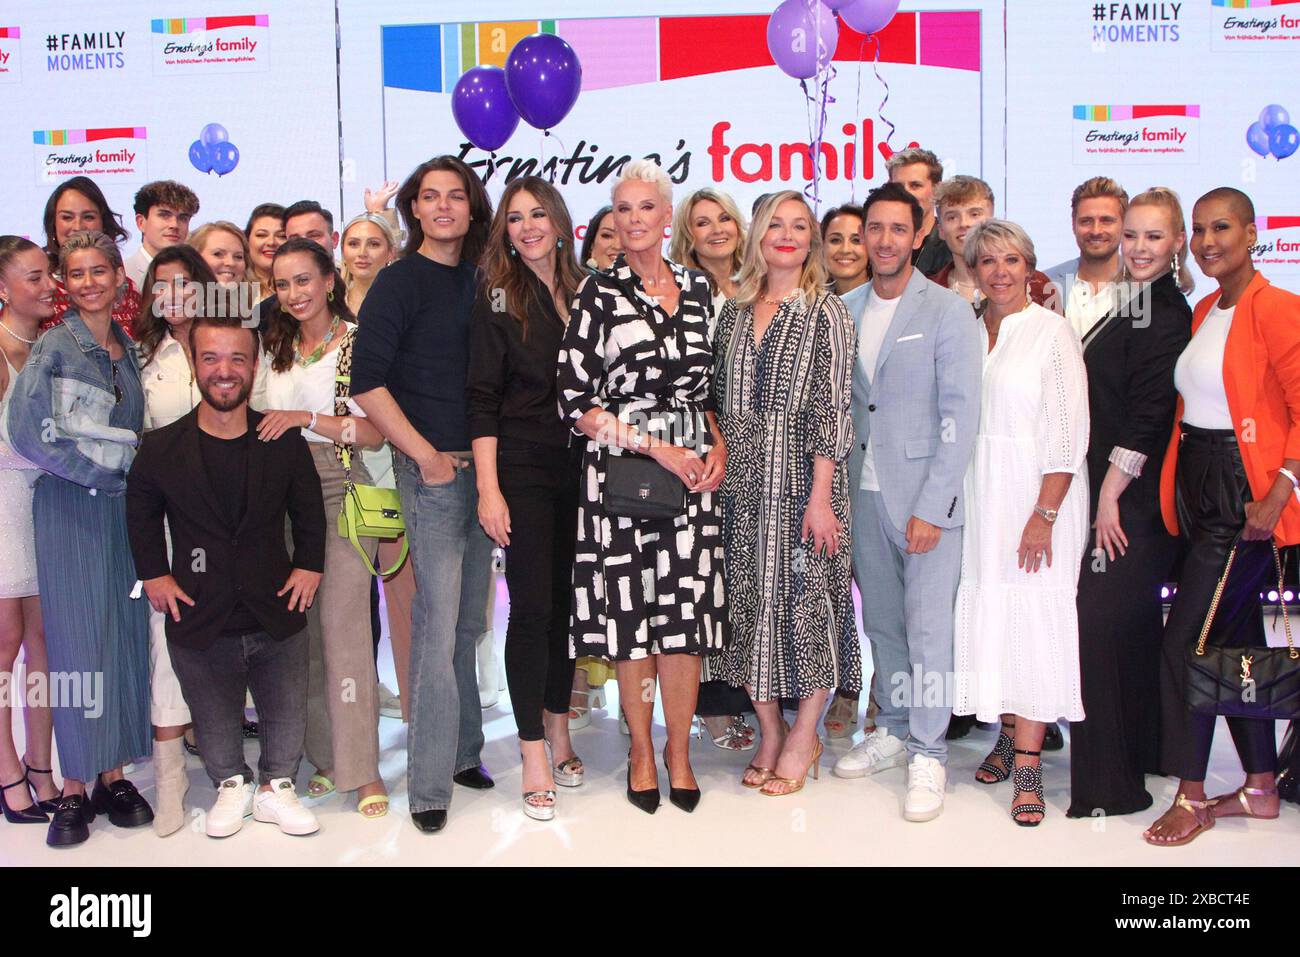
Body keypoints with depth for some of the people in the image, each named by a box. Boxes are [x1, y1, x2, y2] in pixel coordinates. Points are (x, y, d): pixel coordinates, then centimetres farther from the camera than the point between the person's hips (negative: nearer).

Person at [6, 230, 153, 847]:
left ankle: (114, 775, 14)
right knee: (78, 639, -4)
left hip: (124, 504, 5)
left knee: (126, 634, 4)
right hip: (69, 507, -5)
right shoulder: (54, 346, -4)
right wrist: (107, 466, -11)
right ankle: (74, 787, 5)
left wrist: (131, 464, 4)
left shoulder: (127, 347, 12)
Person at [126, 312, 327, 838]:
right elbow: (141, 511, 10)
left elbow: (308, 509, 11)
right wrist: (153, 573, 4)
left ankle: (275, 787, 35)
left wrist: (309, 563, 3)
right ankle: (230, 786, 39)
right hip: (200, 622, -1)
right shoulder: (161, 448, -6)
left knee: (286, 716, 13)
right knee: (215, 721, 15)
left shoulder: (285, 442, -3)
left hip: (276, 617, 1)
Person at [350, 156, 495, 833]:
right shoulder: (399, 281, -5)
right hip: (431, 468, -6)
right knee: (439, 623, -6)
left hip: (481, 465, 6)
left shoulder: (477, 281, 13)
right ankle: (431, 784, 3)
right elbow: (367, 382, -12)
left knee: (469, 621, 13)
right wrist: (426, 454, -12)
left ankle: (463, 752, 27)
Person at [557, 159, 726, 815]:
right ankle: (641, 750, 20)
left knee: (688, 609, 2)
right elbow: (575, 399, -6)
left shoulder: (698, 289, 11)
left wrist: (718, 446, 1)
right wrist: (656, 446, -11)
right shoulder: (599, 292, -1)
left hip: (694, 468, 3)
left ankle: (679, 750, 18)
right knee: (630, 610, 2)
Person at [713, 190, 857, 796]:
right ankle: (769, 733, 21)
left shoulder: (827, 313, -2)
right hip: (743, 480, 5)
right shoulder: (734, 312, 13)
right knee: (749, 599, 6)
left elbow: (832, 407, -9)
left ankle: (804, 738, 15)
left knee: (805, 595, -1)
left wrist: (820, 495, -15)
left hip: (801, 476, -5)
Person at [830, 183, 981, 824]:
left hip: (926, 496, -5)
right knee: (880, 621, 14)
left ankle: (927, 754, 11)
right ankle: (893, 729, 30)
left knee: (928, 628, -2)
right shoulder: (845, 310, 9)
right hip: (864, 493, 5)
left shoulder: (948, 312, -6)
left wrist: (932, 506, -15)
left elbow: (960, 416, -10)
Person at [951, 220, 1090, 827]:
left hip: (1036, 496, -5)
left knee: (1034, 619, -5)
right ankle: (1009, 737, 23)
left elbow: (1068, 434, -9)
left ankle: (1028, 766, 0)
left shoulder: (1051, 331, -5)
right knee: (989, 614, 7)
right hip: (978, 497, 5)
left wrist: (1045, 515, -15)